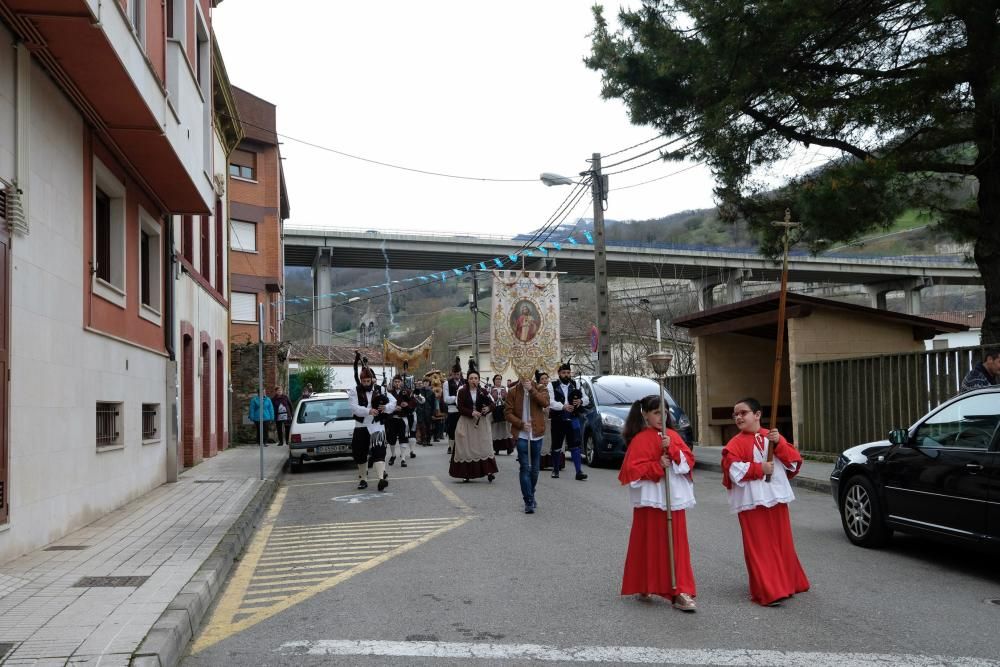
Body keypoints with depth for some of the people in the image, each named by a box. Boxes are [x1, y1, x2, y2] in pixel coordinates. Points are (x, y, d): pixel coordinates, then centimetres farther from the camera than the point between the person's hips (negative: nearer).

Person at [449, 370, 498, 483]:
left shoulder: (483, 392, 4)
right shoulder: (462, 392, -1)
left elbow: (491, 404, 3)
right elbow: (460, 408, -7)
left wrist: (488, 408, -20)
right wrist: (471, 413, -21)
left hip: (481, 422, 1)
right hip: (466, 423, -1)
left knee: (484, 446, -5)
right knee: (466, 447, 0)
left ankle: (489, 471, -6)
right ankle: (466, 473, 6)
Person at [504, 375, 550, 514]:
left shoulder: (540, 388, 4)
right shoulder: (513, 391, 2)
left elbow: (545, 403, -15)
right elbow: (508, 413, -1)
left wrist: (531, 389, -19)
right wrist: (521, 424, -13)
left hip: (536, 434, 2)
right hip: (521, 434, -2)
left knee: (534, 468, 11)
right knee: (525, 468, -7)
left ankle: (530, 496, 30)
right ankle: (529, 501, -6)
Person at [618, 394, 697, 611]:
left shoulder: (673, 436, 9)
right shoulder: (640, 440, -7)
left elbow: (689, 460, 1)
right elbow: (631, 470, -12)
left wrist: (672, 449, -15)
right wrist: (657, 466, -20)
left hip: (674, 498, 4)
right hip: (651, 498, -4)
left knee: (676, 545, 3)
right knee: (650, 544, 5)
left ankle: (680, 592, 8)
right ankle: (643, 586, 22)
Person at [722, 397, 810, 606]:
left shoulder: (772, 436, 10)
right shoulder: (736, 443, -2)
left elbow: (794, 460, 4)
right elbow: (734, 470, -15)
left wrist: (779, 443, -11)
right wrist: (760, 468, -17)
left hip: (777, 497, 4)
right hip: (752, 501, -4)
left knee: (783, 544, 13)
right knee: (760, 548, -4)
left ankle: (787, 583, 30)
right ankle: (768, 592, 0)